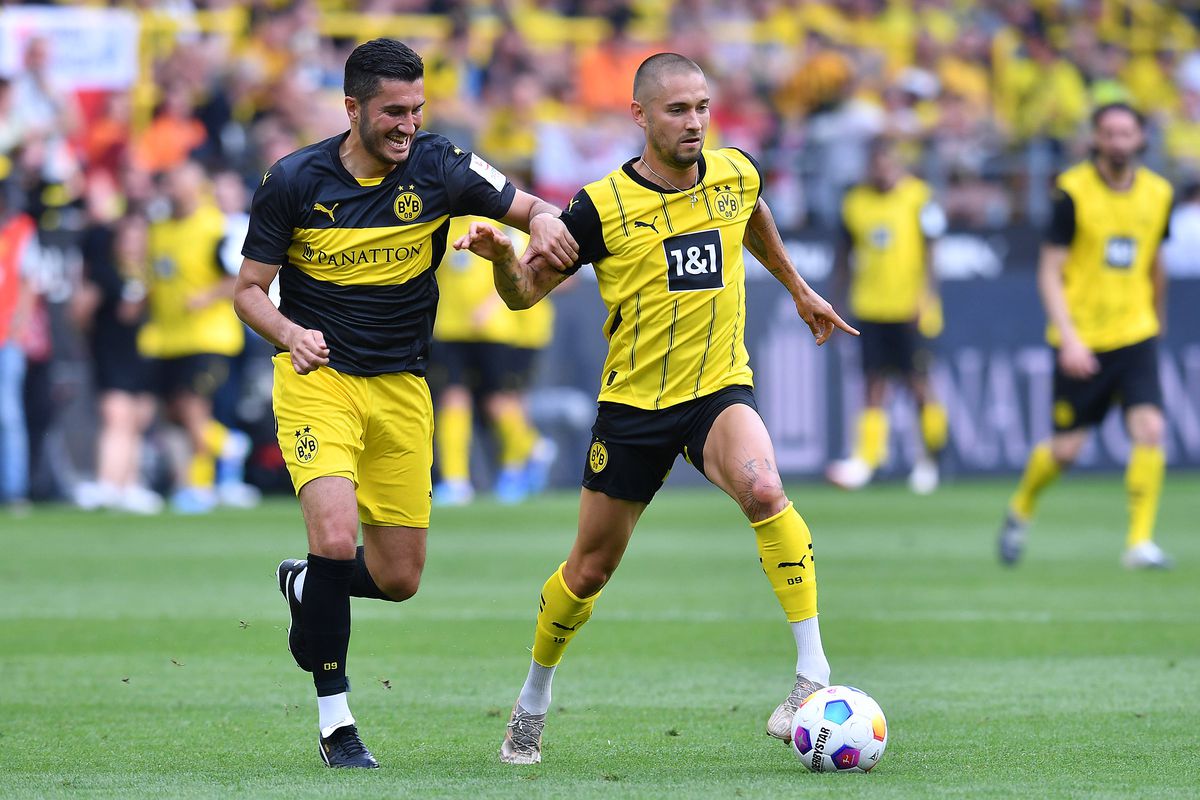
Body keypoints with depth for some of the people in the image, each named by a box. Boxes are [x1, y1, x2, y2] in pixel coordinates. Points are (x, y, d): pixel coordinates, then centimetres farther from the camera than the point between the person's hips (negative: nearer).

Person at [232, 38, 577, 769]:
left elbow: (531, 208, 1)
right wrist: (290, 334, -22)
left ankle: (304, 587, 39)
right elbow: (250, 287, -1)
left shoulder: (438, 168, -7)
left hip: (401, 387, 3)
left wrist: (545, 222, -24)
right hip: (318, 377, -3)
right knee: (336, 536, -24)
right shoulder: (294, 182, -9)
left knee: (399, 579, 4)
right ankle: (335, 721, -11)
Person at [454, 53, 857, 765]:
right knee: (590, 571, 8)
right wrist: (502, 258, -24)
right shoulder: (603, 205, -11)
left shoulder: (736, 174, -2)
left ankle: (814, 674, -29)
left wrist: (799, 290, 34)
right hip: (633, 404, -1)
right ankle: (534, 700, 34)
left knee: (764, 490, -32)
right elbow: (526, 293, -2)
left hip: (720, 389, 1)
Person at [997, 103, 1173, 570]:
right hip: (1082, 340, -3)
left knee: (1150, 430, -16)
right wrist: (1069, 339, -19)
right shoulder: (1073, 191, -10)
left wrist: (1156, 324, 26)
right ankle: (1020, 509, 31)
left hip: (1135, 335, 3)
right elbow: (1049, 273, -9)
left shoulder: (1157, 194, 3)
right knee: (1066, 448, 1)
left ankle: (1140, 543, -10)